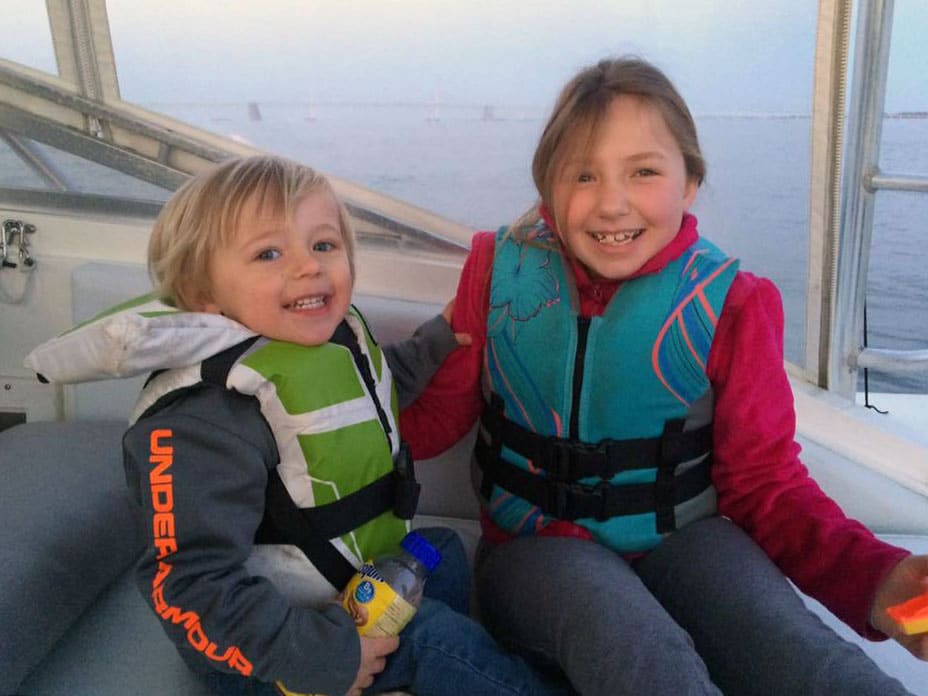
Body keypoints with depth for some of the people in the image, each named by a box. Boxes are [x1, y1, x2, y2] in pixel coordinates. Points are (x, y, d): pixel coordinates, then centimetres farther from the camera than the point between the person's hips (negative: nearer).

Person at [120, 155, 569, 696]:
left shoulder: (338, 334, -5)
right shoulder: (203, 421, -32)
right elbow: (190, 586, -32)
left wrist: (439, 339, 15)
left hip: (357, 572, 9)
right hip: (263, 649, -9)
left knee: (446, 552, 19)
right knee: (435, 638, -18)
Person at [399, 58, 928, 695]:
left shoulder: (729, 304, -7)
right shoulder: (501, 271, -5)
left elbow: (765, 480, -5)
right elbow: (436, 413, -1)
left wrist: (874, 577, -23)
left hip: (682, 536, 1)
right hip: (537, 543, 0)